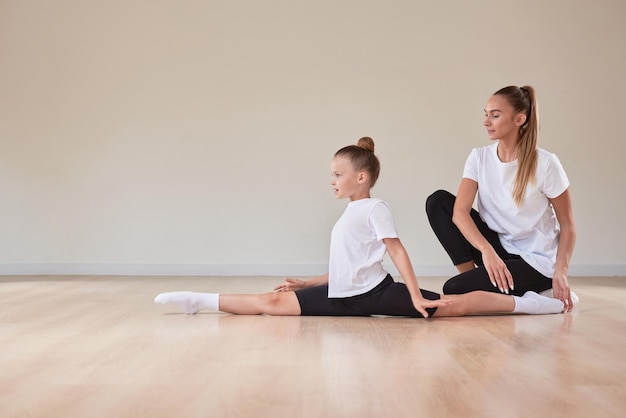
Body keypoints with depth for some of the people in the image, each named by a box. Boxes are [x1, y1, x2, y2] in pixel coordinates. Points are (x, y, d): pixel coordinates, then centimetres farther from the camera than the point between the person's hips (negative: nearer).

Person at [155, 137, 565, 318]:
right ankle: (202, 301, -4)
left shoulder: (375, 208, -2)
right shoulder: (347, 217, 24)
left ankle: (528, 302, -9)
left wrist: (416, 296, -19)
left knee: (451, 307, -17)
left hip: (376, 292, -7)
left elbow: (397, 250, -11)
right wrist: (305, 283, 22)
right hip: (344, 297, 7)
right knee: (273, 302, -5)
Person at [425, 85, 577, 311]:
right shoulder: (479, 157, -5)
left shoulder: (545, 163, -15)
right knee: (438, 201, -12)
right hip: (497, 247, 5)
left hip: (535, 261, -5)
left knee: (455, 290, -23)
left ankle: (532, 293, -2)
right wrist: (487, 250, -32)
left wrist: (560, 272, -20)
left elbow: (567, 225, -8)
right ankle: (472, 275, -7)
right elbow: (459, 211, -17)